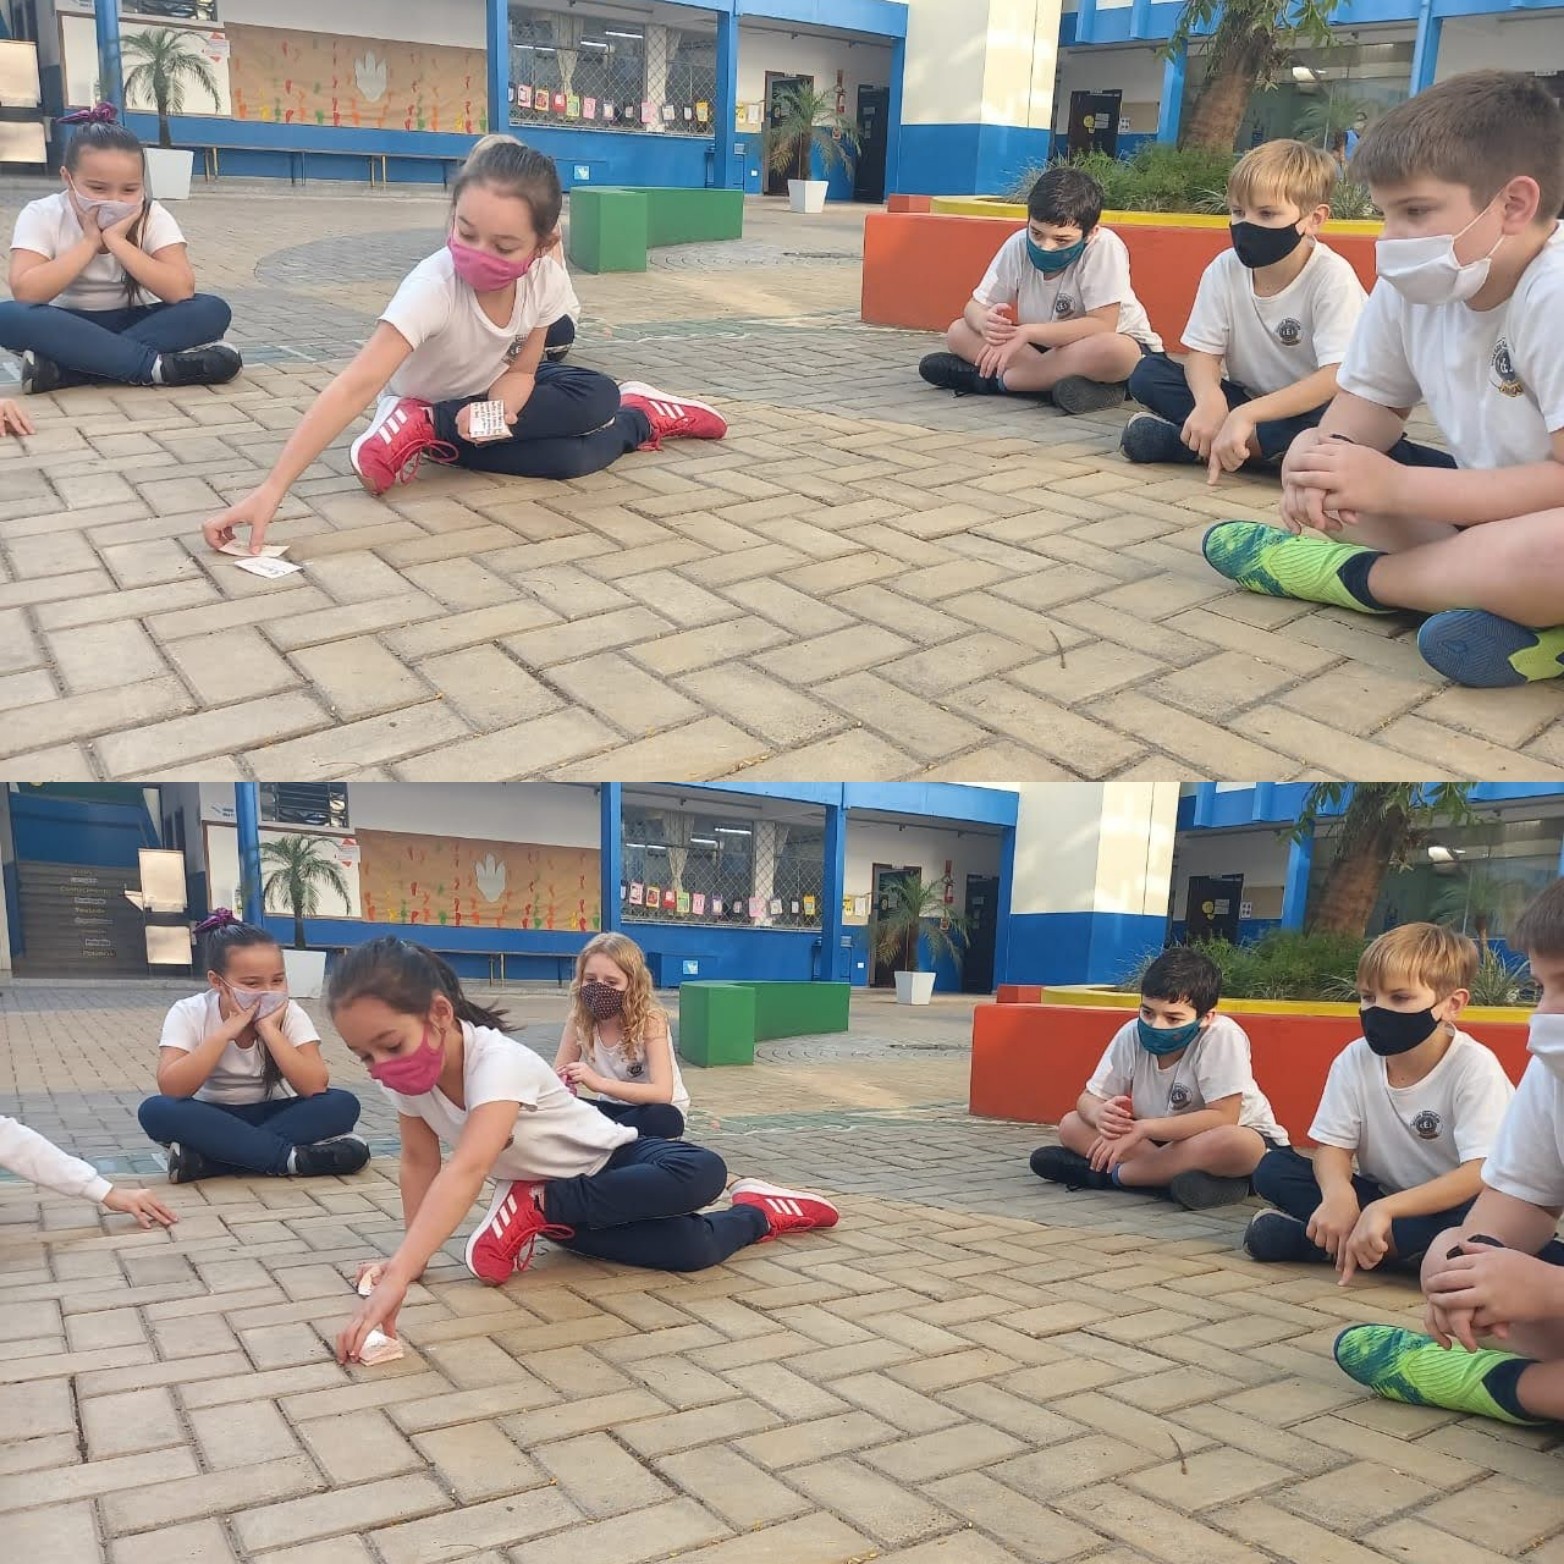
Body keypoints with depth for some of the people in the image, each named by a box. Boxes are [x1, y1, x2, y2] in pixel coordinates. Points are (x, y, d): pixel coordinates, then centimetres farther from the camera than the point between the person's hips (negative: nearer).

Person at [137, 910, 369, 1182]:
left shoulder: (290, 1014, -10)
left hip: (274, 1117, 1)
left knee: (343, 1104, -26)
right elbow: (171, 1088, -27)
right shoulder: (188, 1014, -13)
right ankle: (290, 1158, -31)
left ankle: (204, 1158, -31)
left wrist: (269, 1029, -26)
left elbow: (315, 1086, -24)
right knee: (155, 1110, -32)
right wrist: (228, 1030, -29)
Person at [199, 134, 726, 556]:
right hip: (426, 401, -7)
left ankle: (428, 432, -18)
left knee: (598, 396, -24)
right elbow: (356, 387, -47)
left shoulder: (547, 278, -22)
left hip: (490, 394, 7)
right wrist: (271, 489, -55)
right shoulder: (433, 287, -38)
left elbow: (521, 369, -11)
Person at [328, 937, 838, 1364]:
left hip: (609, 1162, -3)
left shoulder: (497, 1061, -40)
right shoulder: (404, 1077, -18)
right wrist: (411, 1256, -12)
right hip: (554, 1196, 3)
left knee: (703, 1174, -35)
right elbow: (420, 1162, -4)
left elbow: (467, 1171, -55)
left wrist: (396, 1277, -65)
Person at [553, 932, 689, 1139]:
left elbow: (663, 1094, -33)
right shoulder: (578, 1021, -10)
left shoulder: (650, 1020, -23)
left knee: (663, 1118, -38)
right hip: (614, 1109, 3)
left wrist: (600, 1083, -45)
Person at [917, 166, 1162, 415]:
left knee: (1113, 350, -41)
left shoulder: (1104, 246, -26)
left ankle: (993, 378, -27)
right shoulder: (1018, 245, -14)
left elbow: (1102, 326, -31)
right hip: (1046, 346, 5)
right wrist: (985, 322, -34)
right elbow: (975, 306, -8)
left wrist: (1027, 332, -37)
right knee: (959, 332, -10)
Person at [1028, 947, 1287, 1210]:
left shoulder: (1221, 1035, -27)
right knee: (1072, 1126, -11)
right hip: (1164, 1140, 5)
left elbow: (1223, 1118, -31)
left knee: (1235, 1144, -40)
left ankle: (1110, 1173, -24)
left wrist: (1143, 1128, -35)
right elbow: (1088, 1098, -8)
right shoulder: (1132, 1034, -14)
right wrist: (1100, 1114, -33)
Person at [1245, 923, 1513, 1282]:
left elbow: (1482, 1172, -28)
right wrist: (1338, 1194, -31)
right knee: (1272, 1169, -11)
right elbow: (1333, 1147, -5)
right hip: (1378, 1202, 4)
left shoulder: (1475, 1068, -19)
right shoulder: (1354, 1060, -7)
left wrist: (1384, 1209, -39)